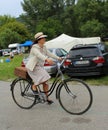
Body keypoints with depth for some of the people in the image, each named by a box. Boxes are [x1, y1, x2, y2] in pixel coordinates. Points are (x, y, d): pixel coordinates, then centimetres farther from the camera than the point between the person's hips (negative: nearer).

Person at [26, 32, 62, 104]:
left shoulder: (44, 47, 7)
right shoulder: (35, 47, -19)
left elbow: (49, 54, 10)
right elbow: (39, 55, -37)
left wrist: (58, 58, -1)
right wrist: (47, 59, -54)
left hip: (40, 66, 8)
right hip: (33, 67, -8)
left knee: (45, 82, 1)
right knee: (44, 77, -24)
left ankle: (46, 98, 12)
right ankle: (34, 86, -1)